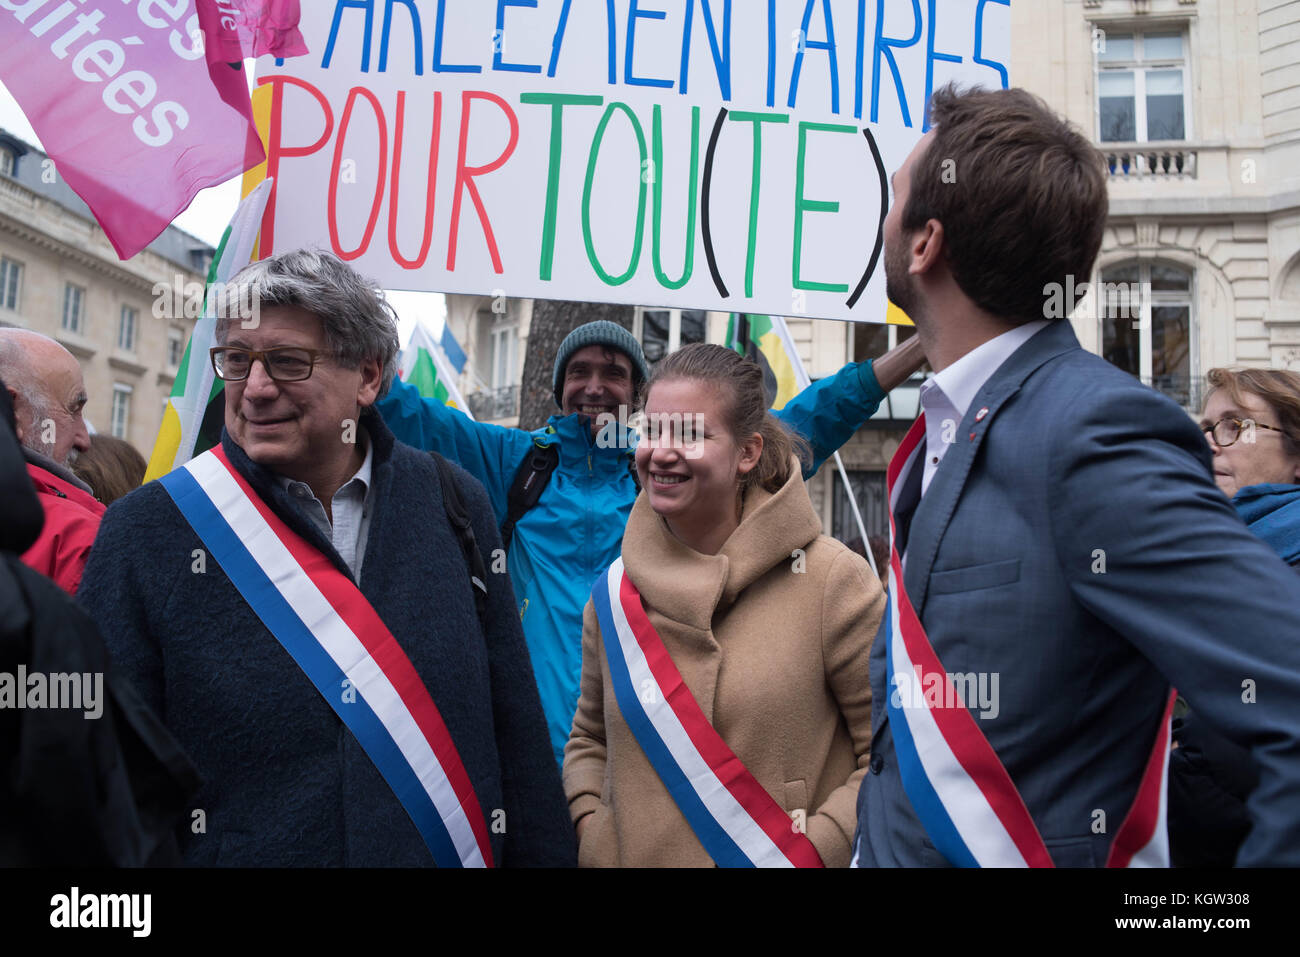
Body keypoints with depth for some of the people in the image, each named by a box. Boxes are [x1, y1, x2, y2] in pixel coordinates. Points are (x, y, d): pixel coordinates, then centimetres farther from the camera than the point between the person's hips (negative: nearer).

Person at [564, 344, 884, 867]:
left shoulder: (832, 579, -13)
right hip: (632, 856, 4)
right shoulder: (614, 592, -1)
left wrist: (815, 846, -17)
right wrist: (591, 827, -2)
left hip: (773, 858, -3)